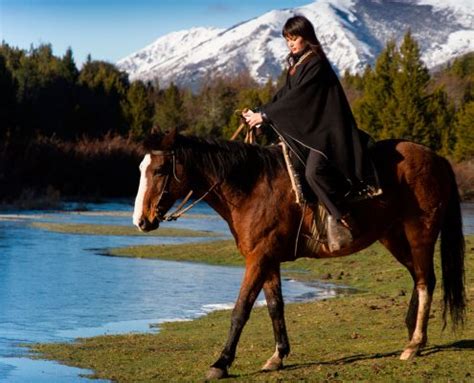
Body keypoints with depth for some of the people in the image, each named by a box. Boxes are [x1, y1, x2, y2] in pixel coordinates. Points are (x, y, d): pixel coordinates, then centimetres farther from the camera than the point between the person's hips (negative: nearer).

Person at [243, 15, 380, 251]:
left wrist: (264, 115, -18)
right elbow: (283, 95, 15)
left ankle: (342, 218, -24)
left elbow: (295, 98, -18)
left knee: (314, 171, -31)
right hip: (303, 129, 11)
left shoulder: (316, 64, -13)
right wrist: (258, 113, 3)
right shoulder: (295, 64, 16)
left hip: (323, 129, -11)